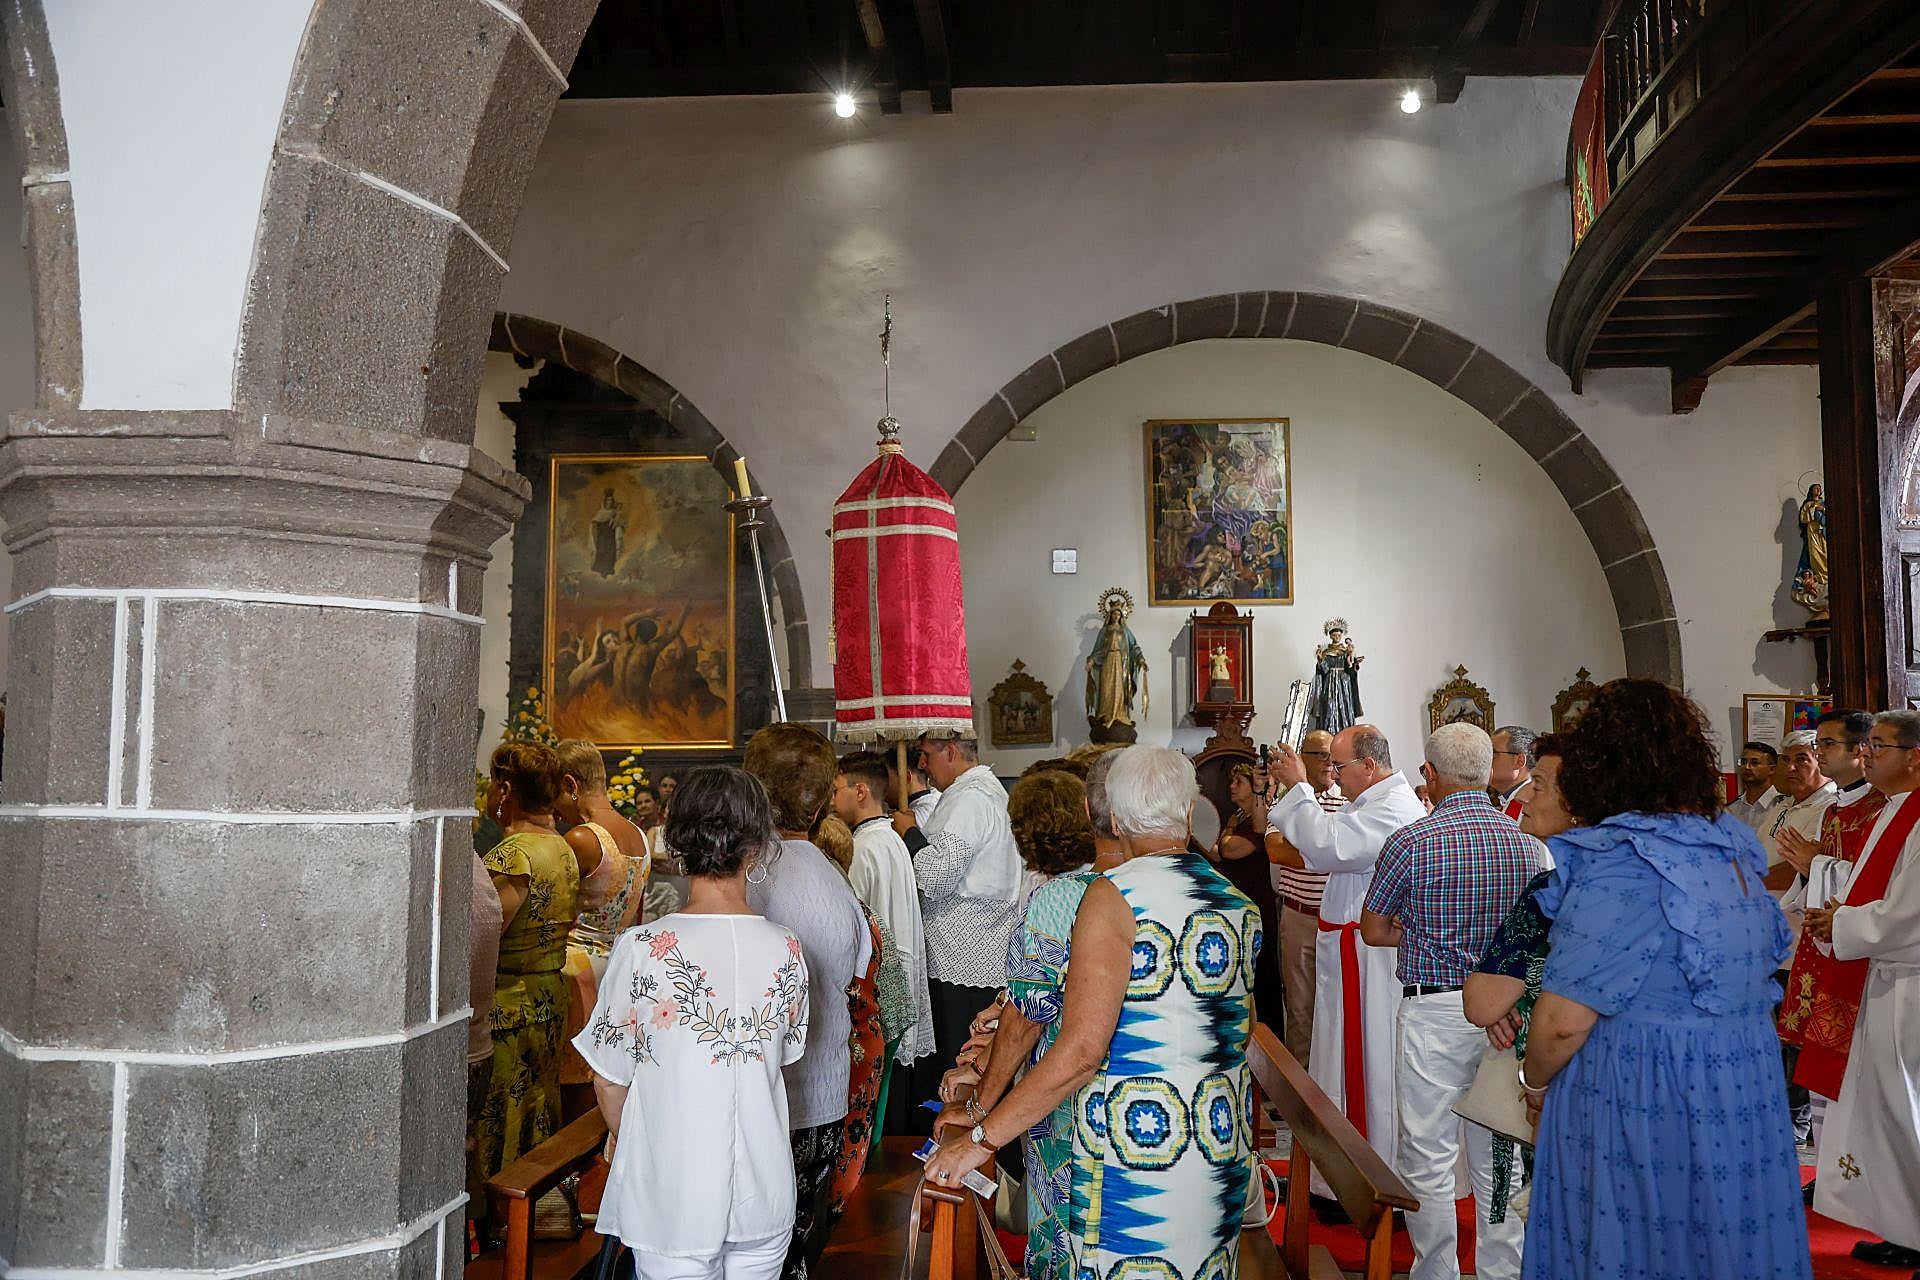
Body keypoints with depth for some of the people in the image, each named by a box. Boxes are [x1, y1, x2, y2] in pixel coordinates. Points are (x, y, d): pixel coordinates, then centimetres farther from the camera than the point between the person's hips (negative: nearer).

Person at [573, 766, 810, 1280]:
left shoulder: (642, 949, -17)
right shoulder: (787, 950, -8)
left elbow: (610, 1082, -7)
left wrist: (622, 1140, 14)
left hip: (673, 1199, -3)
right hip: (765, 1197, 3)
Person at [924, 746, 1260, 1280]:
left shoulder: (1113, 896, -15)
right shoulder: (1241, 903, 5)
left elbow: (1080, 1050, -22)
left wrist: (980, 1139, -16)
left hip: (1132, 1152, -6)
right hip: (1224, 1153, 6)